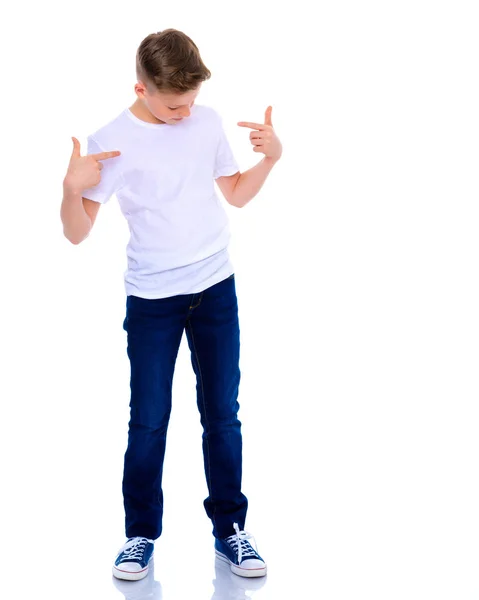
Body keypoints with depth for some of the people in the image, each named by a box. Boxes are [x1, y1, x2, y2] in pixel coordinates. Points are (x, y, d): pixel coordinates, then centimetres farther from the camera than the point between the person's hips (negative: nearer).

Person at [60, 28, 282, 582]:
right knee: (148, 421, 1)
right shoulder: (111, 142, -9)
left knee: (222, 413, 8)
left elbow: (236, 194, 14)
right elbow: (77, 233, -8)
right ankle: (140, 534, 19)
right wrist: (72, 187, -26)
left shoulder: (208, 121, 2)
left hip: (216, 289, 3)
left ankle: (229, 527, 21)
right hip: (152, 300, -3)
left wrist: (271, 156, -1)